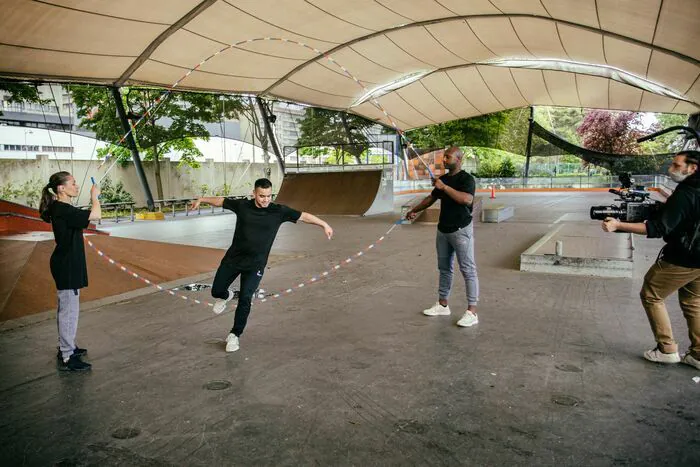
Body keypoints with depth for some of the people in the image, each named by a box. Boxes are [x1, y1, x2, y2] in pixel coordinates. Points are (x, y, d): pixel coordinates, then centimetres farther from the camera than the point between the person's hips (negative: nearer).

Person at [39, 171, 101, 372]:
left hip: (67, 265, 11)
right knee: (69, 311, -4)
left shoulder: (61, 208, 10)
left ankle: (66, 347, 34)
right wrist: (94, 196, -15)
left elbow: (86, 217, 17)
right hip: (67, 267, -11)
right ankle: (67, 358, 4)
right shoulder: (62, 210, -22)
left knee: (66, 309, 20)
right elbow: (96, 215, -28)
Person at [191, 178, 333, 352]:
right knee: (216, 292, 5)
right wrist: (201, 200, 7)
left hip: (255, 264, -2)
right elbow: (221, 200, 9)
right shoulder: (242, 205, -6)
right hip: (233, 259, 2)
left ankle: (235, 335, 12)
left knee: (245, 299, -8)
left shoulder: (278, 211, -9)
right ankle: (226, 295, 44)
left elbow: (303, 216, -6)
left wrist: (324, 225, -7)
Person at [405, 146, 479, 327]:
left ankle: (472, 312, -3)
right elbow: (432, 197, 24)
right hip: (443, 229, 8)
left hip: (461, 230, -8)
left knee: (468, 269, -5)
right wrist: (415, 210, 19)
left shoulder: (466, 179, -12)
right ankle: (443, 305, 25)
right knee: (444, 268, 14)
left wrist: (445, 187, -27)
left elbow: (467, 199, -29)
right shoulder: (443, 178, 13)